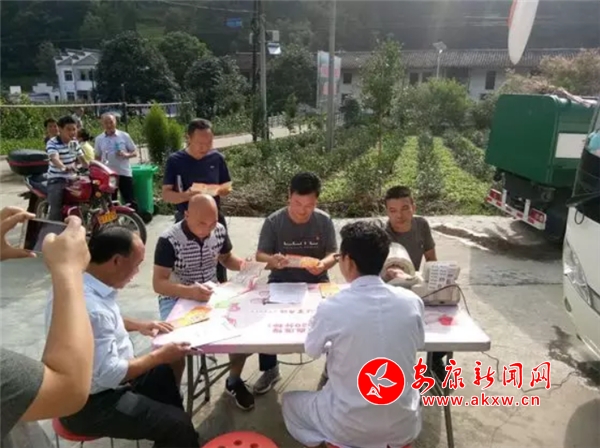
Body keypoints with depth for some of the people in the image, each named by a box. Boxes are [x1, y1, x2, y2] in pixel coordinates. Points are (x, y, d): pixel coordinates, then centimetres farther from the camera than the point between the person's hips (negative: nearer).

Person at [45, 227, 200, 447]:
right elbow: (110, 375, -29)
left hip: (97, 377, 10)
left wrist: (138, 325, 5)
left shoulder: (77, 281, -4)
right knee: (179, 425, -14)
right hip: (89, 403, -10)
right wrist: (160, 355, -18)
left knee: (164, 374, 21)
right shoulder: (89, 308, -35)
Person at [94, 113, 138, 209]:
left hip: (124, 173, -2)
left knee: (130, 201, -2)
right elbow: (97, 157, 13)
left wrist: (126, 155, -16)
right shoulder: (99, 139, 7)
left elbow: (135, 152, 3)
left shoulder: (124, 136, 1)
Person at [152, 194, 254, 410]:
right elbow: (158, 283, -22)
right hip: (176, 298, -4)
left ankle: (233, 381, 10)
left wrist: (242, 264, -12)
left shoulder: (219, 231, -6)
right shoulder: (169, 240, -21)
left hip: (211, 293, 4)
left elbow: (226, 258, 12)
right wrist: (189, 292, -40)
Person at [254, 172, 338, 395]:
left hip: (316, 283, 0)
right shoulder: (273, 222, -7)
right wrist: (272, 259, -29)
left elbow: (333, 254, -2)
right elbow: (260, 255, -5)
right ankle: (270, 369, 5)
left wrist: (324, 263, -26)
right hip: (281, 283, 0)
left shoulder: (324, 221, -4)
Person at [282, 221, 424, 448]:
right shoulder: (411, 300, -13)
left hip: (348, 428, -3)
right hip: (404, 427, 4)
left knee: (289, 401, 23)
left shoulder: (331, 308, -22)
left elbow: (312, 350, -1)